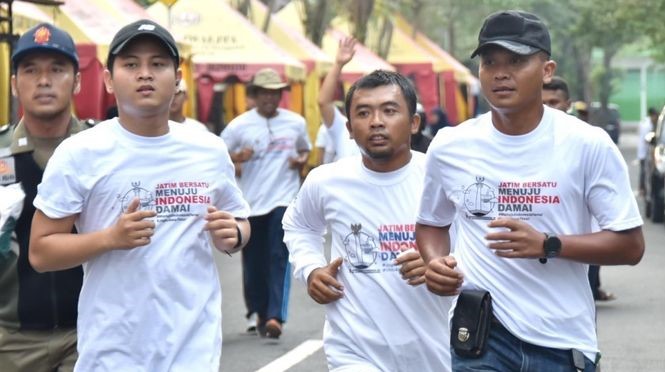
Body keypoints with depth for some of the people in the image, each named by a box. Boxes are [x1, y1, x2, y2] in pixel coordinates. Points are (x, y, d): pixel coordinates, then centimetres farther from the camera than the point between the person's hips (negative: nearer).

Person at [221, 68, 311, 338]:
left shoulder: (296, 123, 6)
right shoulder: (240, 125, -1)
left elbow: (305, 150, 23)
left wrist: (302, 161, 0)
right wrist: (236, 157, -18)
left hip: (285, 199, 0)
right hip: (252, 202, 0)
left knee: (279, 259, -13)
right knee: (254, 262, 7)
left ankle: (275, 316, -20)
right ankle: (257, 313, 25)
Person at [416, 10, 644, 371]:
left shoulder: (588, 145, -6)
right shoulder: (449, 147, 1)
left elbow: (630, 244, -6)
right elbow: (431, 224, 18)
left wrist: (548, 245, -19)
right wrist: (436, 262, -5)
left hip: (563, 341, -1)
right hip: (480, 334, 1)